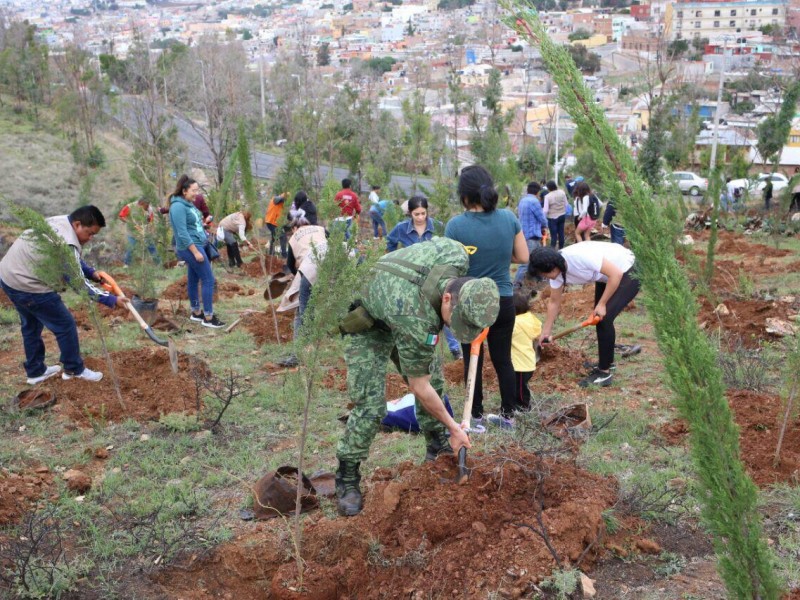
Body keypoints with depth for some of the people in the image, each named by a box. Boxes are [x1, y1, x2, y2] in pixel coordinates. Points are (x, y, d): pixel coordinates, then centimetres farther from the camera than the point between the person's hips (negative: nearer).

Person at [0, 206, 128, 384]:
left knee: (31, 325, 25)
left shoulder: (59, 222, 2)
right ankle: (74, 369, 20)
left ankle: (35, 371, 38)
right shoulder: (65, 244, -28)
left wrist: (91, 272, 5)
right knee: (65, 325, 4)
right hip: (28, 286, -10)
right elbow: (79, 284, -22)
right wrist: (111, 300, -18)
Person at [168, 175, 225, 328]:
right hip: (191, 247, -9)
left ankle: (196, 313, 26)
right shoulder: (178, 206, -18)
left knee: (193, 279, 16)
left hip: (197, 245, 9)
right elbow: (182, 233, -22)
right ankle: (208, 318, -3)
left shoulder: (188, 204, 11)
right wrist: (196, 252, -23)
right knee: (208, 280, -7)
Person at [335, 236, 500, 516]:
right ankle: (347, 481, 1)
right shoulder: (417, 320, -43)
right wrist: (454, 428, -17)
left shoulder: (457, 254, -30)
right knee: (370, 405, -13)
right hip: (368, 326, -8)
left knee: (434, 380, 10)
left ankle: (438, 451, 28)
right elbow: (418, 387, -28)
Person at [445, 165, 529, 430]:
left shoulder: (456, 225, -15)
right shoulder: (509, 218, -6)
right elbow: (523, 257, 1)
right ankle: (508, 414, 25)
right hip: (503, 301, 3)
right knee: (503, 359, 15)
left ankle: (477, 417, 19)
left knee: (473, 361, 11)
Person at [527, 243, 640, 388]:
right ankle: (607, 361, 34)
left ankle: (604, 373, -6)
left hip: (627, 272, -8)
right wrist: (546, 332, 10)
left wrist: (602, 304, -23)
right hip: (606, 276, 9)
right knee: (598, 316, 14)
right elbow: (554, 302, 5)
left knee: (604, 318, -15)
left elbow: (616, 274, -30)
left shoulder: (580, 256, -36)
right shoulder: (556, 273, -10)